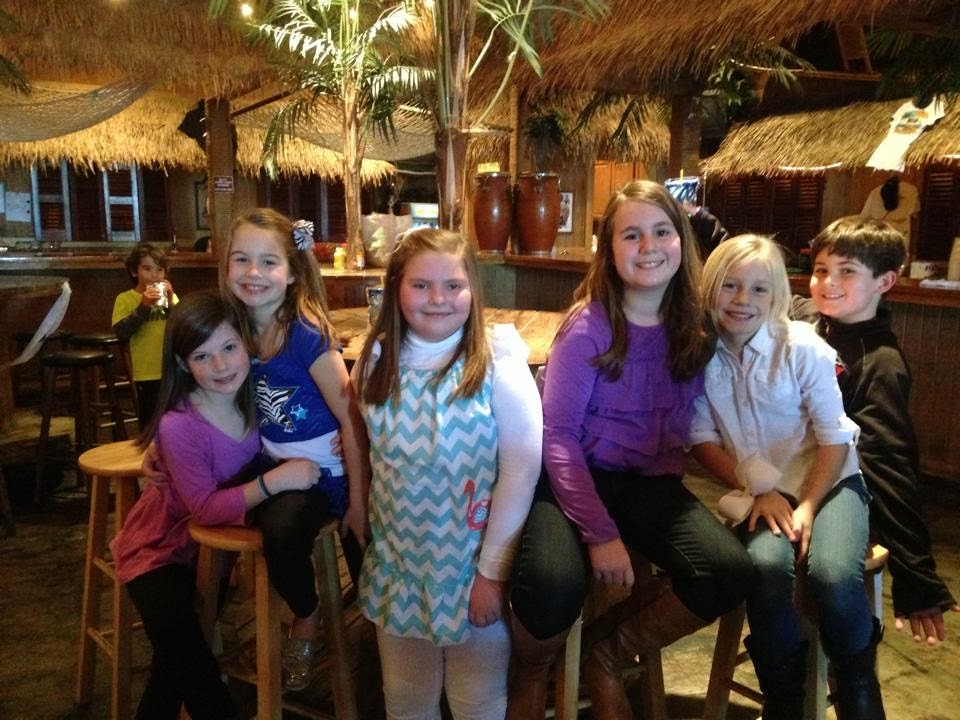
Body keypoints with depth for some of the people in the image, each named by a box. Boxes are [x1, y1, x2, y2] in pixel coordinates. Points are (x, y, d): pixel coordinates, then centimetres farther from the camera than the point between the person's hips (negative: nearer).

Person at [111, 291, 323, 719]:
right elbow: (206, 508, -29)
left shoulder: (253, 398, -14)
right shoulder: (178, 425, -29)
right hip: (162, 547, -4)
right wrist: (275, 481, -38)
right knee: (180, 649, -20)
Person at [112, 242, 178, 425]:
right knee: (149, 422, 5)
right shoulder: (125, 299, -2)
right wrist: (143, 306, -19)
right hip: (146, 373, -3)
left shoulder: (169, 295, 6)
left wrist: (171, 301, -12)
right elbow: (121, 332, -14)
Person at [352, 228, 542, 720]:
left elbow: (522, 468, -15)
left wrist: (493, 570, -14)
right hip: (398, 562, 4)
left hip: (475, 562, -3)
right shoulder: (375, 360, -2)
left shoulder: (497, 363, -15)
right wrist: (364, 518, 4)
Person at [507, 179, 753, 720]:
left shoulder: (695, 327, 0)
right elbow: (557, 433, -15)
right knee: (552, 592, -32)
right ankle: (532, 672, 10)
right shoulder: (588, 326, -13)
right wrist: (600, 532, -20)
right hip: (576, 476, -4)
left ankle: (609, 657, 8)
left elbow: (689, 420, 7)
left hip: (651, 482, 4)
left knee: (731, 573, -21)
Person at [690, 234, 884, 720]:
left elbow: (835, 437, -7)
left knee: (833, 574, -29)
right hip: (759, 489, 1)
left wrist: (808, 506, -16)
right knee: (766, 567, -30)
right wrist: (757, 491, -10)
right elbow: (701, 437, -2)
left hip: (828, 479, -1)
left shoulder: (802, 348, -11)